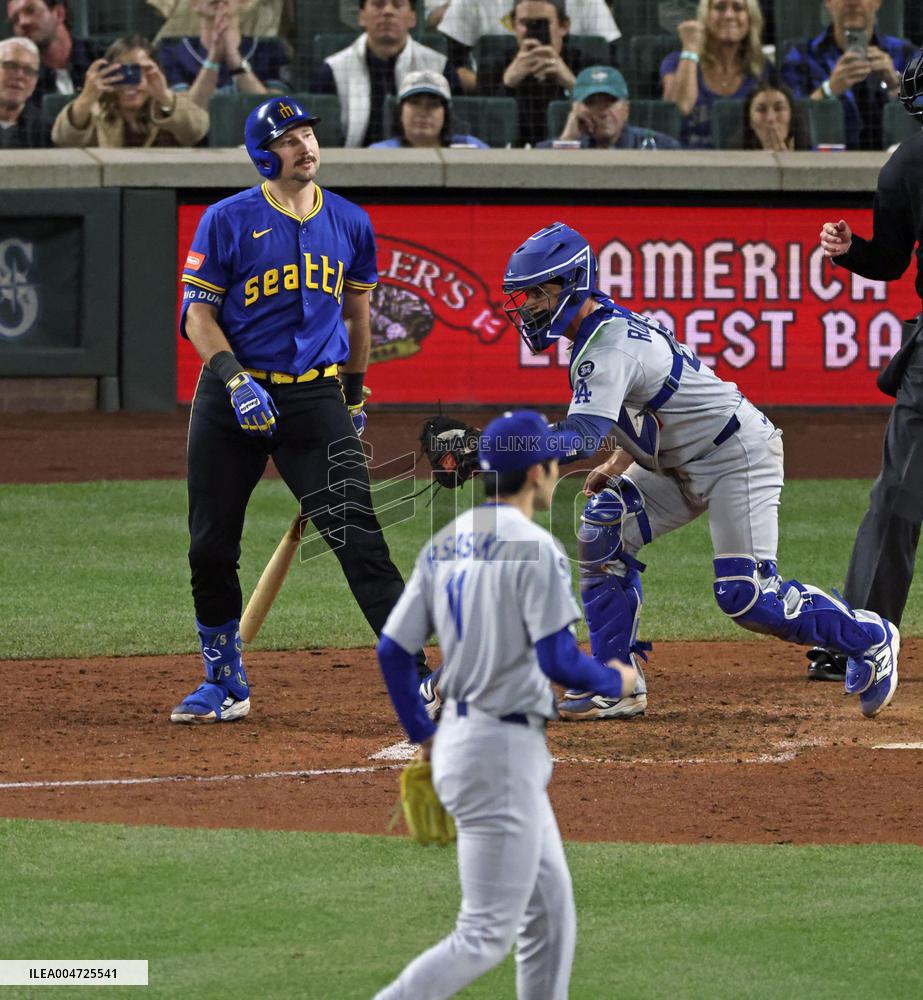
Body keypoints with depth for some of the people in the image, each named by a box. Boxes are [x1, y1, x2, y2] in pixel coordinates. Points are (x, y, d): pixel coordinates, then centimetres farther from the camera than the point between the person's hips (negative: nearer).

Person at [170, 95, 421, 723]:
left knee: (358, 536, -11)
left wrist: (354, 397, 22)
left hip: (316, 398, 1)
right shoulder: (229, 221, -3)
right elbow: (198, 313, -4)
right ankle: (226, 685, 20)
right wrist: (234, 379, -18)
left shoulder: (350, 223, 7)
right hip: (235, 398, -1)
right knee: (212, 548, 3)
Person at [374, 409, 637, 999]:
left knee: (550, 913, 16)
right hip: (504, 748, -9)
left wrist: (423, 736, 18)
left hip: (455, 742, 9)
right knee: (487, 934, -6)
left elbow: (393, 650, 9)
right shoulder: (533, 548, -14)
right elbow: (557, 660, -20)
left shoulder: (445, 544, 9)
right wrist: (615, 680, -1)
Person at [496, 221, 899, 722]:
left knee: (744, 595, -13)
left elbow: (581, 436, -41)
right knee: (603, 535, -3)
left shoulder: (608, 348, -27)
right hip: (678, 464, 10)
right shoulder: (606, 325, 4)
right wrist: (616, 463, 6)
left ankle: (869, 639, 9)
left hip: (738, 456, -10)